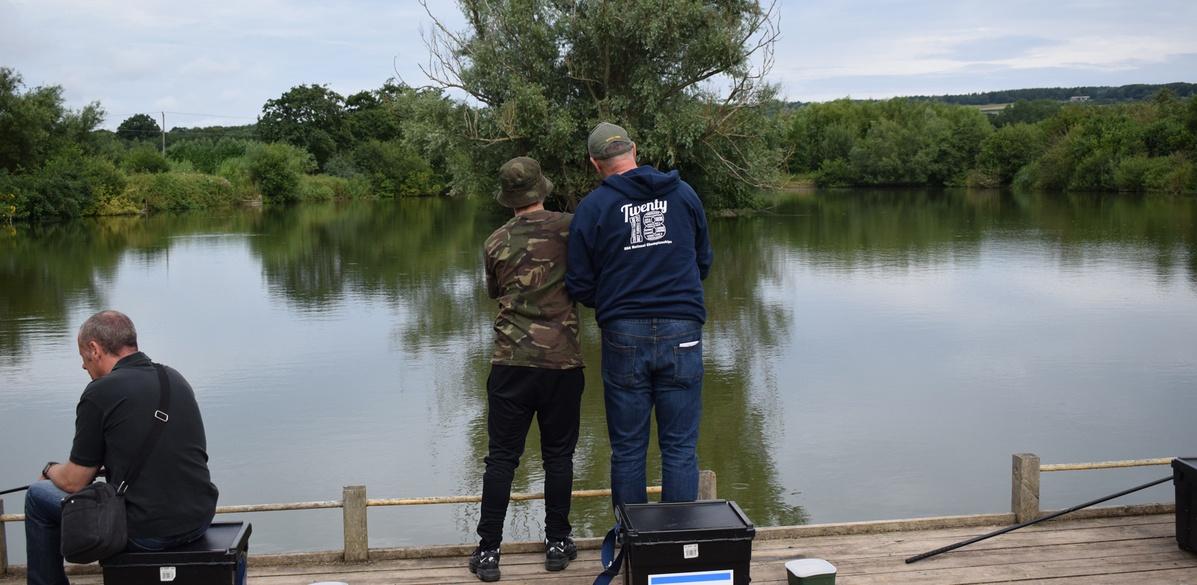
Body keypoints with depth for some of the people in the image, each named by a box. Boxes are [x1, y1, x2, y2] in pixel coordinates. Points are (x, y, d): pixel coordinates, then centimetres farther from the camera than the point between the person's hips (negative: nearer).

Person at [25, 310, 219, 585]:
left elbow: (74, 482, -4)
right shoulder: (175, 379, 9)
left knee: (38, 497, 16)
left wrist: (50, 470, 20)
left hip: (146, 534, -7)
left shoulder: (100, 393, -11)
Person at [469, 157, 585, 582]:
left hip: (512, 360, 1)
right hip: (562, 360, -1)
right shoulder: (569, 228, -4)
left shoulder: (496, 243, 2)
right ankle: (557, 543, 19)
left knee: (501, 457, 5)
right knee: (558, 455, 11)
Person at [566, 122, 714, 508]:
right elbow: (704, 262, 16)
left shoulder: (591, 208, -1)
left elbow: (580, 288, 3)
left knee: (627, 450, 9)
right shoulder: (684, 194, 6)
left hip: (624, 335, -1)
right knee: (680, 448, 6)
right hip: (681, 331, 1)